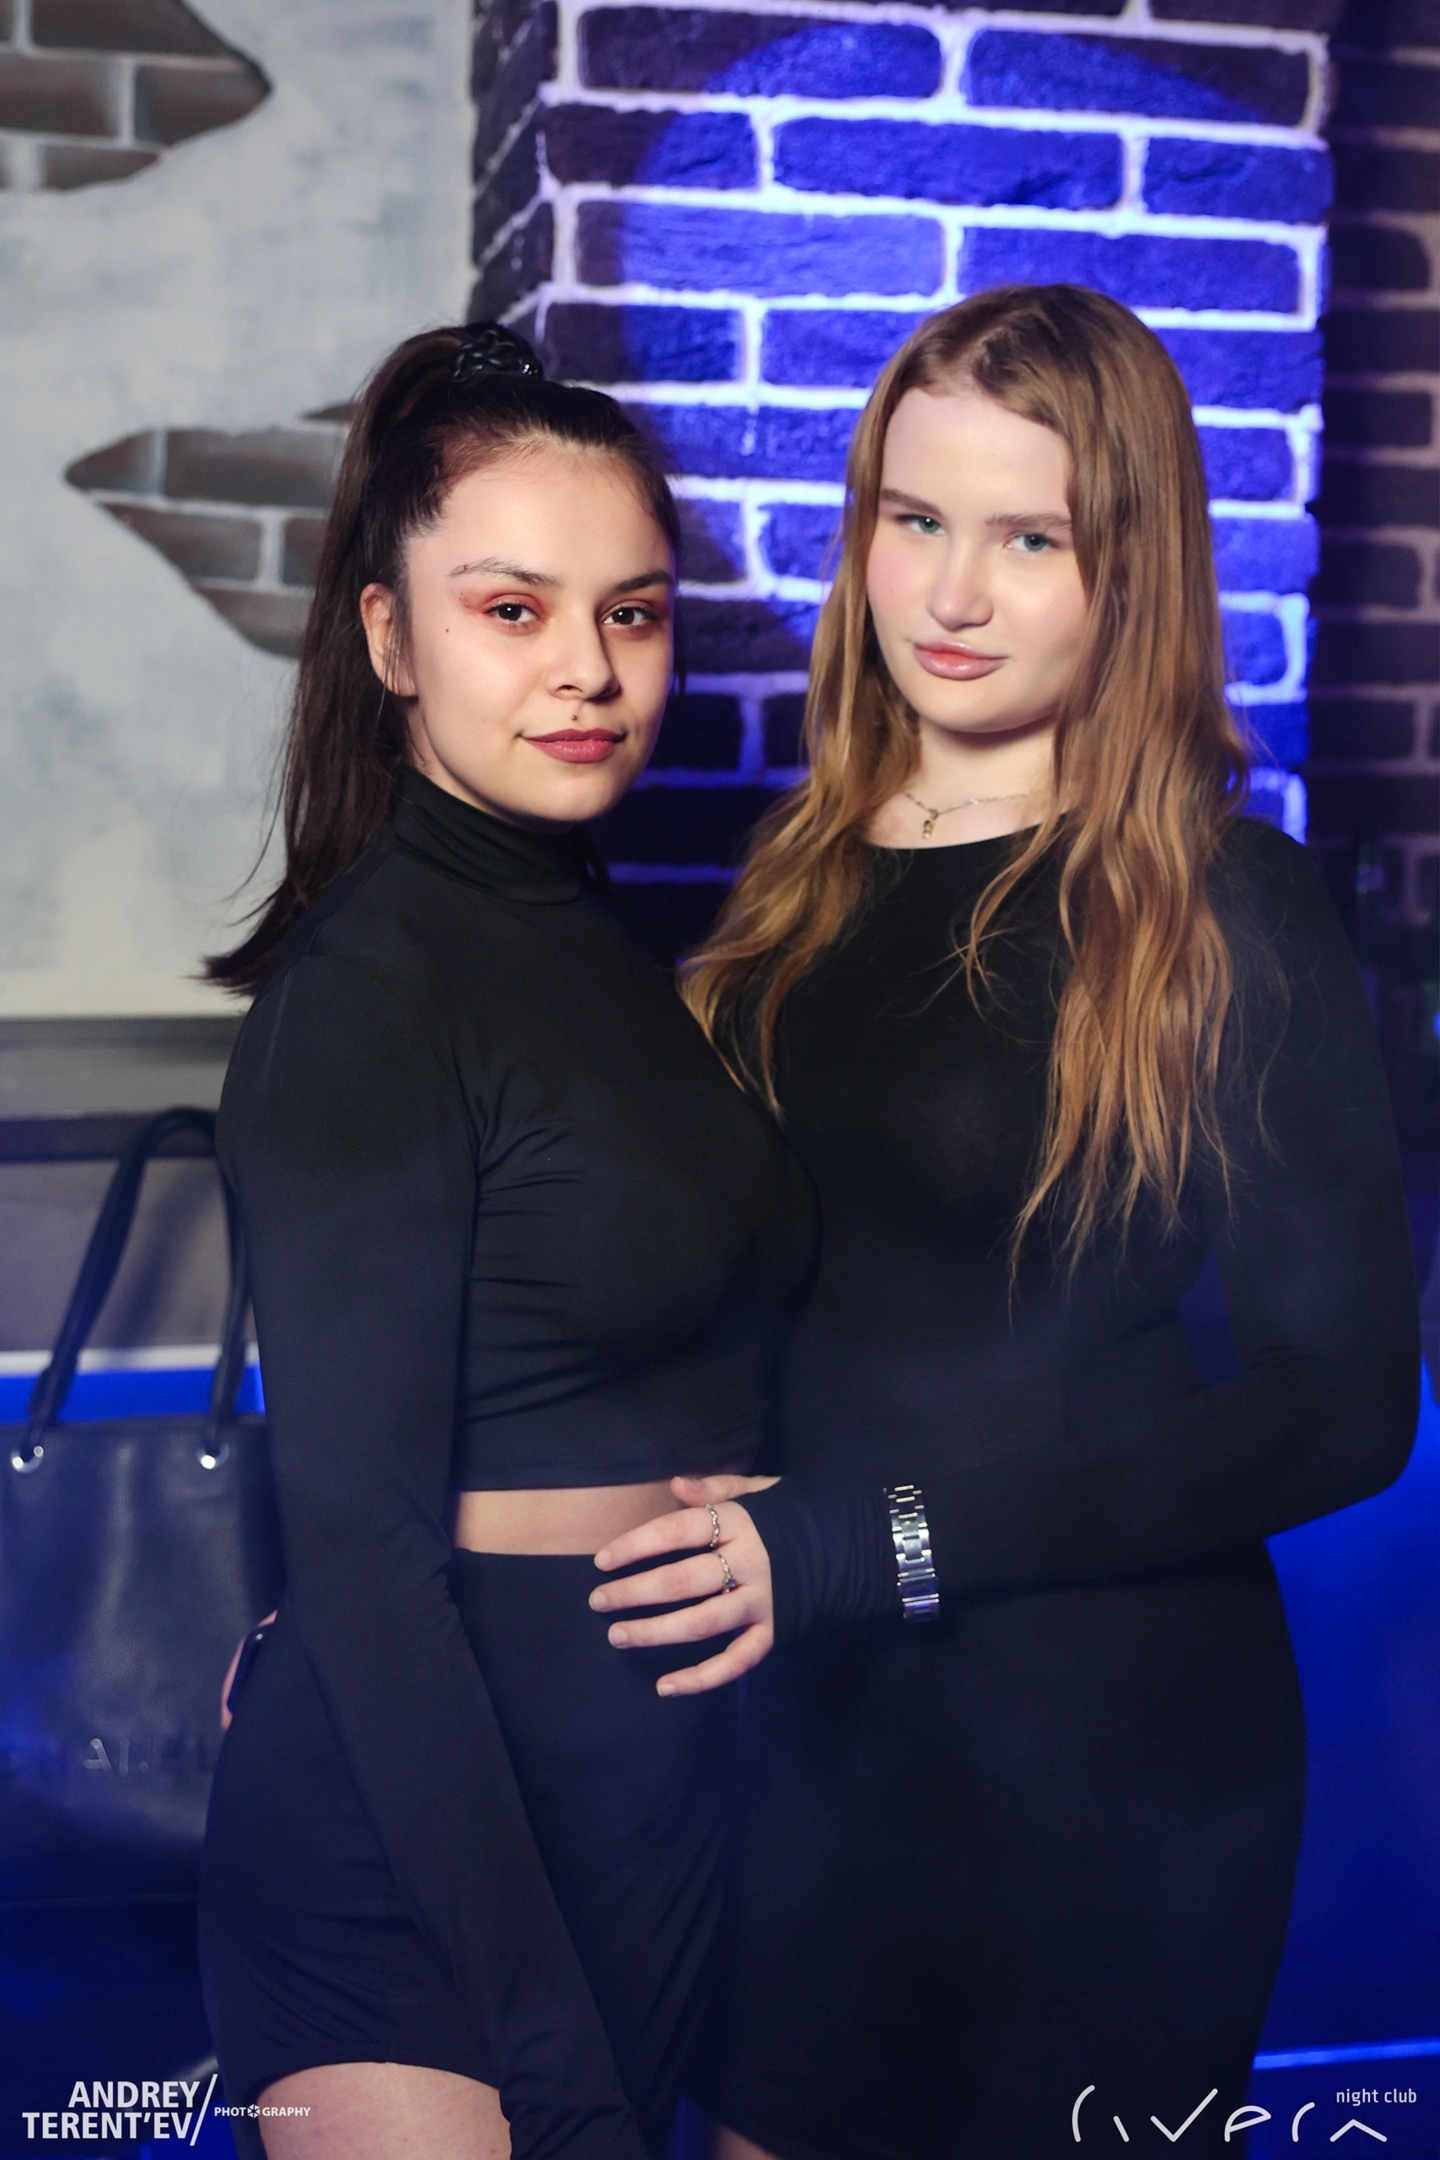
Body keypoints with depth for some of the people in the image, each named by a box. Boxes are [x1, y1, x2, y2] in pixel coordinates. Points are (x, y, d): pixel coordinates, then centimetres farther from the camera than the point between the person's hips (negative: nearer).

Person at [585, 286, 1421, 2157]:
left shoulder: (1223, 909, -12)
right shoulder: (805, 874, 3)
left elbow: (1346, 1405, -13)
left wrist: (886, 1541, -19)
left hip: (1110, 1738, -5)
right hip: (814, 1715, 5)